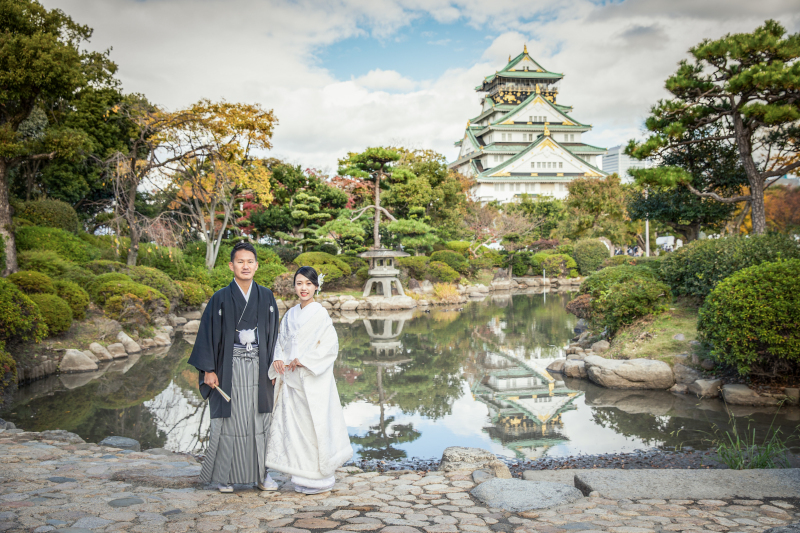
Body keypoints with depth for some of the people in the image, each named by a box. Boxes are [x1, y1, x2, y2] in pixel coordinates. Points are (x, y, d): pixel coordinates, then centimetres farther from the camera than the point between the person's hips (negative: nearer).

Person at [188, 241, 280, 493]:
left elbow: (273, 333, 10)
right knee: (229, 419, 1)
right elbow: (208, 333, -3)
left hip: (258, 367, 3)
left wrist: (274, 366, 5)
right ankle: (224, 476, 14)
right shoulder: (220, 298, -2)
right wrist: (208, 370, -8)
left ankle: (261, 474, 16)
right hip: (230, 367, -2)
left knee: (260, 420, 5)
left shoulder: (266, 297, 6)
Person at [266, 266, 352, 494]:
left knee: (315, 423, -1)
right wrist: (277, 359, -5)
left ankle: (320, 477, 12)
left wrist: (302, 360, -15)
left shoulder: (320, 314, -8)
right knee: (295, 424, 9)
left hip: (314, 378, -6)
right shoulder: (290, 314, 11)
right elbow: (281, 341, 15)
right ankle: (303, 475, 21)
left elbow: (329, 346, -14)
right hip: (292, 379, 6)